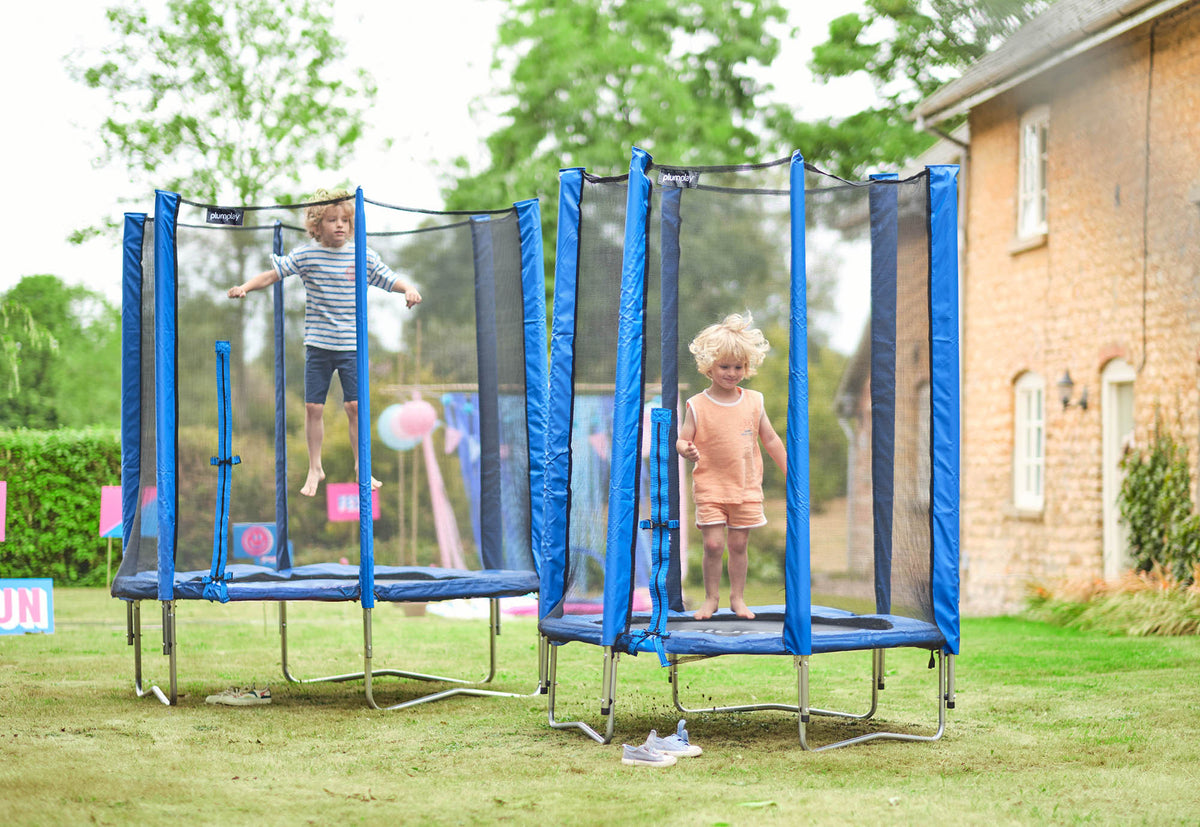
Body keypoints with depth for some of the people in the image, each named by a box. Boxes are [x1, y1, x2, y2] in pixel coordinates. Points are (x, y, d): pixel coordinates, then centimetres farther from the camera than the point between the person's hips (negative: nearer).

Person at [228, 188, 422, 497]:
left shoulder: (364, 256, 0)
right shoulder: (306, 255, -3)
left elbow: (388, 279, 5)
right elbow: (274, 273, -2)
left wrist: (408, 289, -15)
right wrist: (246, 287, -16)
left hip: (351, 344, 0)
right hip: (317, 344, 0)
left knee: (355, 405, -2)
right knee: (313, 407, 3)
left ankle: (361, 466, 14)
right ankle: (314, 469, 19)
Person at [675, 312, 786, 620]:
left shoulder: (753, 402, 3)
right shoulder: (698, 405, -4)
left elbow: (770, 439, 12)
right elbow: (683, 440, -5)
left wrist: (790, 471, 12)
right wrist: (686, 450, -28)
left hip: (746, 487, 2)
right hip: (710, 487, -2)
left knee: (739, 545, 6)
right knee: (713, 545, -6)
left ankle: (738, 597, 20)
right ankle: (711, 597, 11)